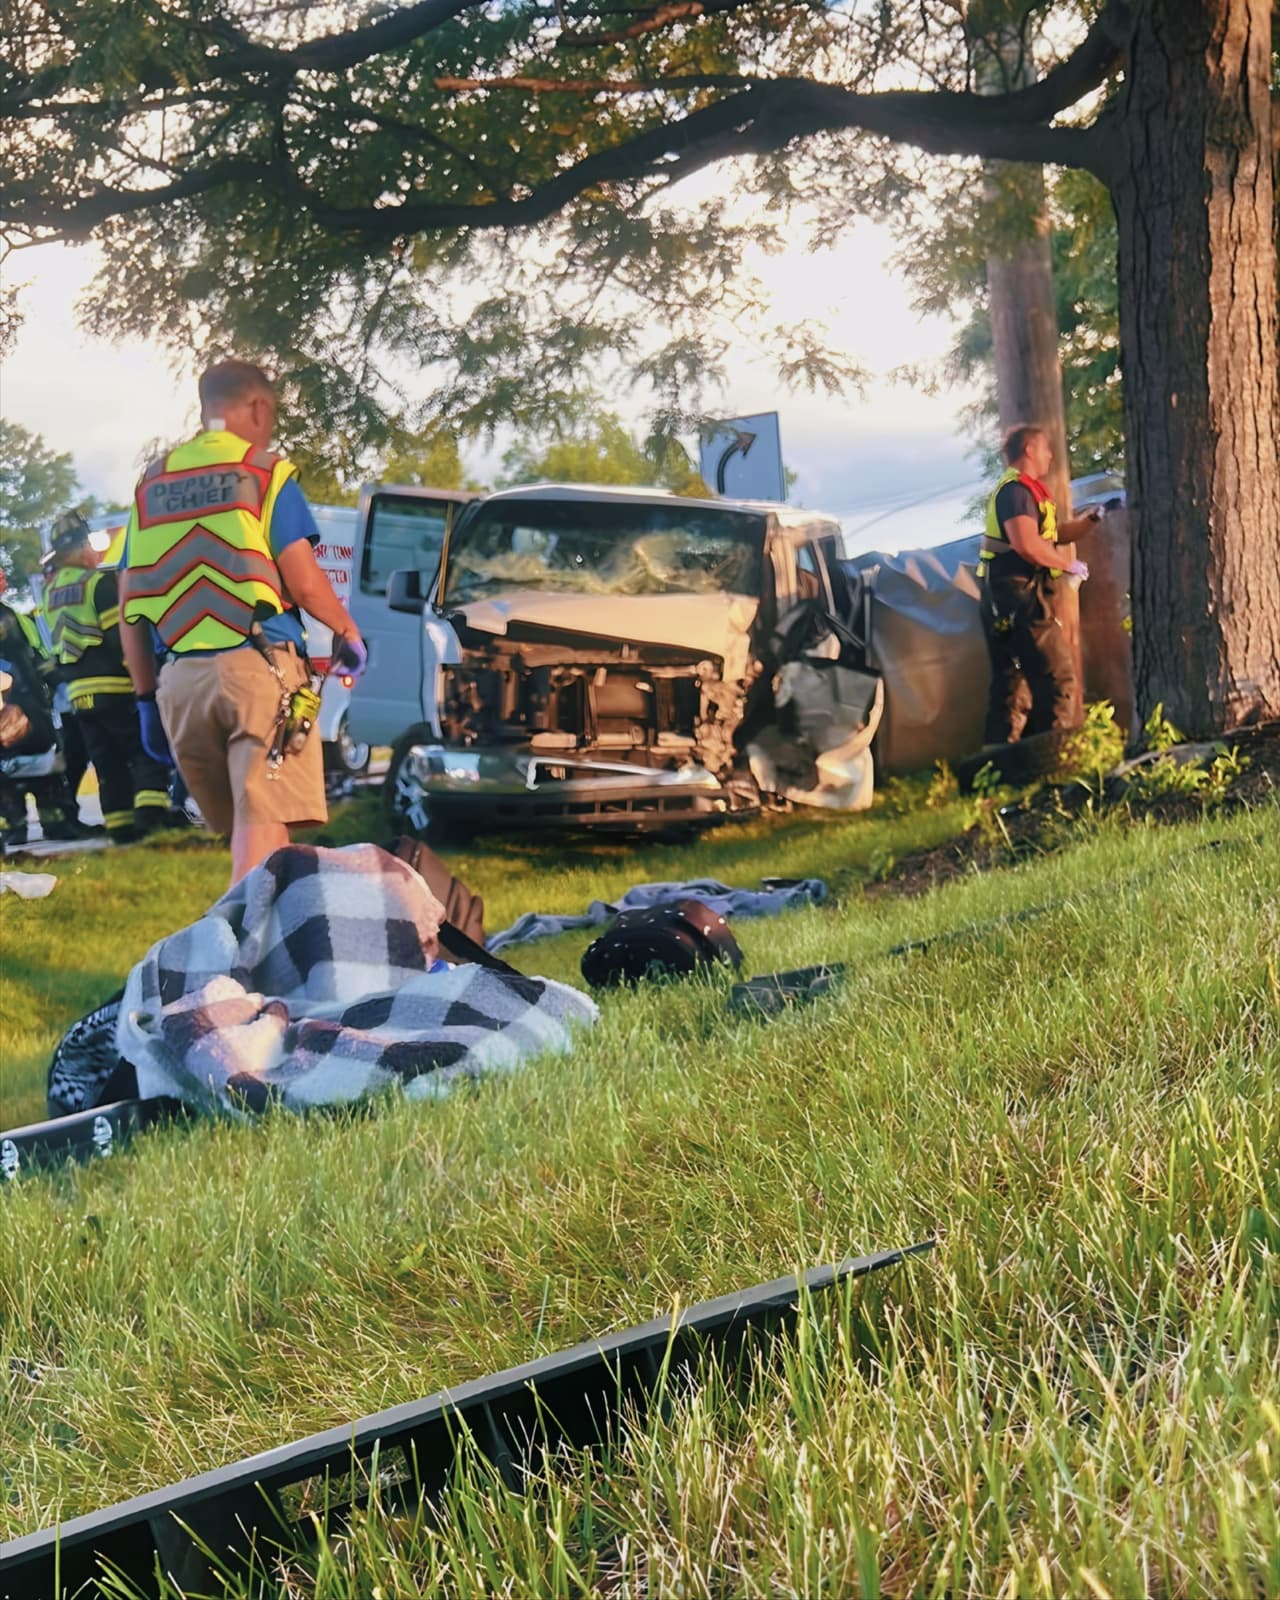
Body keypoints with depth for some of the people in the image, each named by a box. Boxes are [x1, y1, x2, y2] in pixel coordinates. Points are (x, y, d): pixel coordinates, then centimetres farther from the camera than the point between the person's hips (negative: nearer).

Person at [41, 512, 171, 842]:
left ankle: (121, 826, 8)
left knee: (108, 762, 9)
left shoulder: (51, 592, 14)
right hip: (114, 686, -7)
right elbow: (120, 635, -15)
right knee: (147, 752, -5)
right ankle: (150, 814, -19)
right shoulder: (98, 582, -9)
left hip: (77, 690, 7)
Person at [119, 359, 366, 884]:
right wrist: (348, 633, 11)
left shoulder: (151, 484, 16)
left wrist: (147, 695, 17)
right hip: (256, 665, -5)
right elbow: (304, 582, -6)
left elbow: (129, 608, 13)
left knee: (237, 825, 15)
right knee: (263, 818, -8)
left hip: (179, 677, 5)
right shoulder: (264, 472, 2)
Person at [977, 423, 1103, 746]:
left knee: (1012, 683, 11)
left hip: (1008, 605, 11)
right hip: (1020, 598, -11)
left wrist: (1092, 518, 19)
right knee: (1058, 674, -10)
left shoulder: (1026, 490, 22)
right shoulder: (1016, 490, -13)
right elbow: (1027, 544, -26)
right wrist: (1069, 565, -16)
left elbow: (1054, 535, 30)